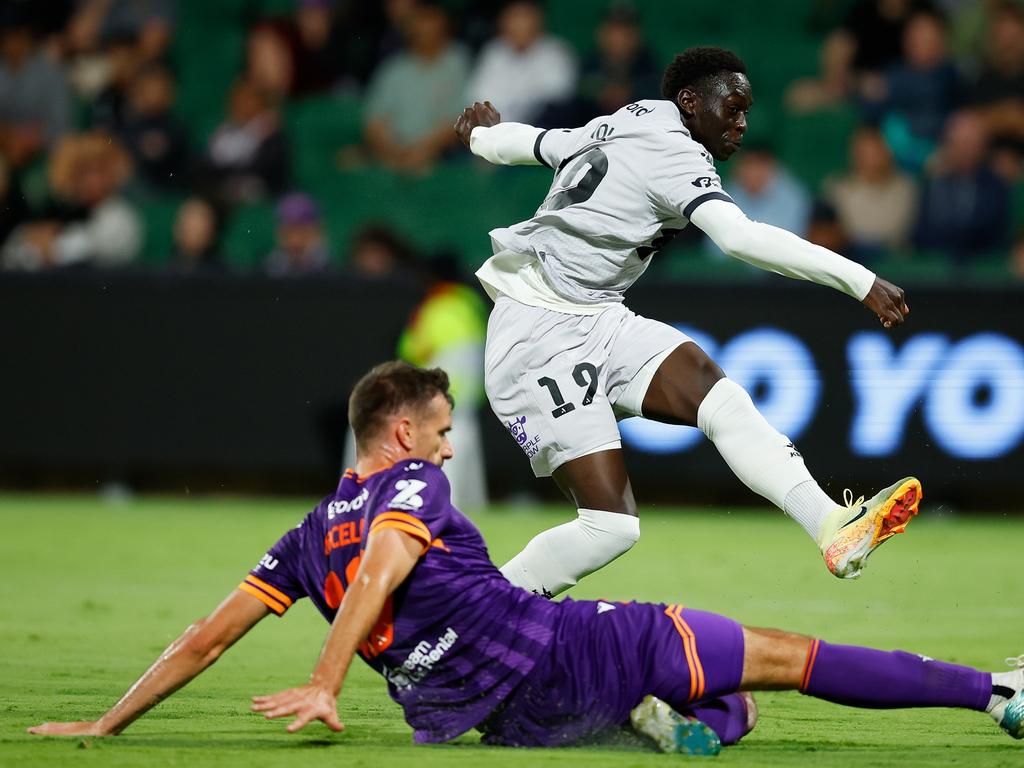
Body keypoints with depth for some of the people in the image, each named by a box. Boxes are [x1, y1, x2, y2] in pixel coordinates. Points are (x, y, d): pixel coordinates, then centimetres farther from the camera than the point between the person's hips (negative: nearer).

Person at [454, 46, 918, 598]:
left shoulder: (615, 127, 13)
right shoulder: (674, 155, -14)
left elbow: (524, 142, 31)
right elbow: (742, 238, -29)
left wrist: (482, 133, 56)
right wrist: (862, 283, -31)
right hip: (542, 340, -9)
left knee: (718, 396, -15)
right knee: (611, 524, -17)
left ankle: (835, 531, -31)